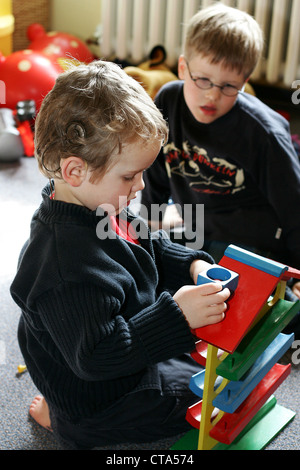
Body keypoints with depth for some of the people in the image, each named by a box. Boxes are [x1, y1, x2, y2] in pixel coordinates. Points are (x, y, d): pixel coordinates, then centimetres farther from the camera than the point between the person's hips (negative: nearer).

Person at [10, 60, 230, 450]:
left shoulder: (101, 207, -7)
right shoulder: (69, 266, -38)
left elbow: (151, 248, 10)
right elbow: (96, 357, -35)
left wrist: (192, 264, -8)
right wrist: (176, 316, -38)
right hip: (96, 400, -9)